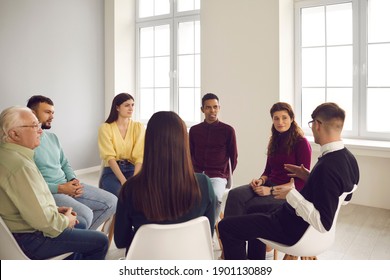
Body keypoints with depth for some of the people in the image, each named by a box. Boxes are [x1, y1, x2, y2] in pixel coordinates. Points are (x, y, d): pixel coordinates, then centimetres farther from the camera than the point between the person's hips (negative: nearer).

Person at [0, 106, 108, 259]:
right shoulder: (20, 166, -29)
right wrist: (65, 220, -10)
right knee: (100, 241, -3)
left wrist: (54, 209, 9)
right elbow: (41, 219, -30)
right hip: (30, 240, -10)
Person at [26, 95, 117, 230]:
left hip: (67, 185, 9)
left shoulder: (52, 137, 15)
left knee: (111, 201, 1)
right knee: (86, 214, -31)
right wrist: (60, 188, -19)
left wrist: (73, 180, 0)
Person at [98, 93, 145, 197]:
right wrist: (123, 180, -25)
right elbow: (109, 157, -13)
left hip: (132, 169, 2)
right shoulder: (105, 128, -2)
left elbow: (140, 155, -7)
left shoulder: (139, 127, 4)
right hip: (112, 171, -2)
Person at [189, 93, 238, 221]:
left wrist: (226, 175, 7)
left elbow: (233, 157, 12)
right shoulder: (194, 130, 13)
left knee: (215, 197, -33)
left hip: (218, 176, -2)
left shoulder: (228, 130, 5)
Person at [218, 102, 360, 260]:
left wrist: (291, 195, -26)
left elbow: (323, 224, -32)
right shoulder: (348, 158, -3)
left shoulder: (327, 167, -32)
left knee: (226, 226, -7)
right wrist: (310, 177, 6)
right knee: (255, 207, 31)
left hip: (296, 229, -10)